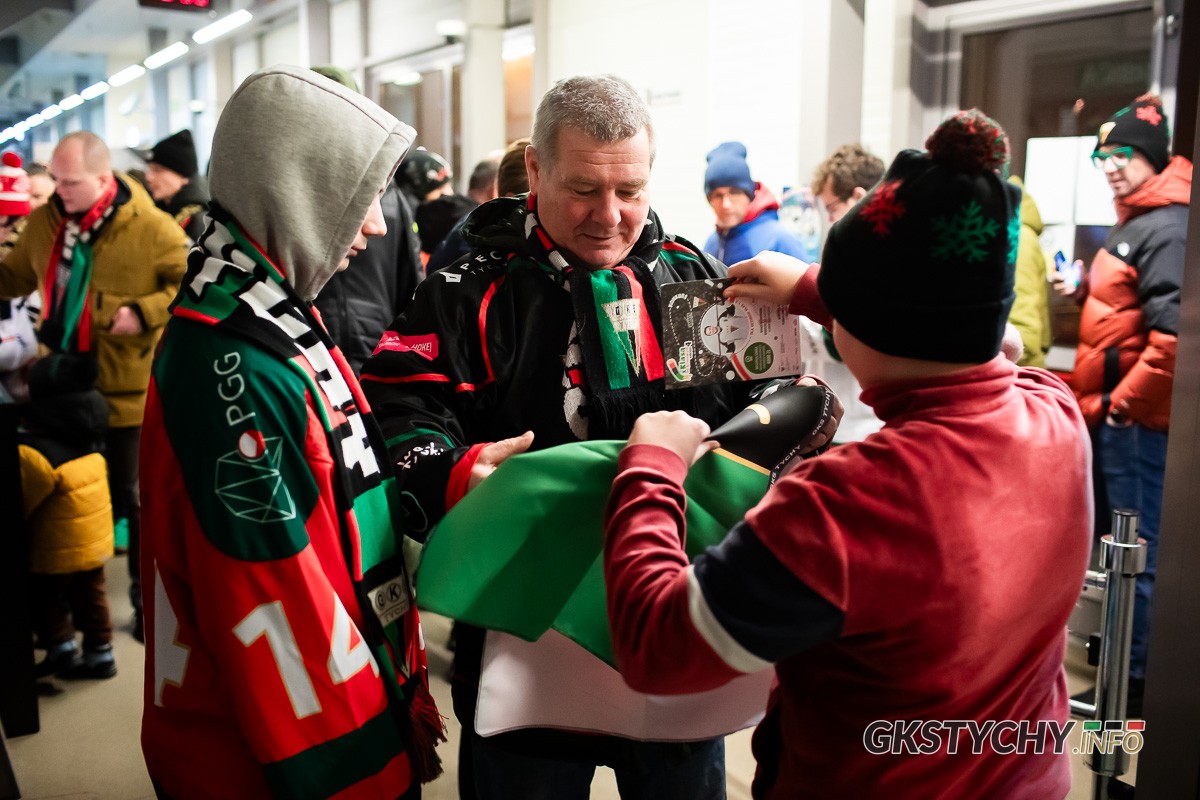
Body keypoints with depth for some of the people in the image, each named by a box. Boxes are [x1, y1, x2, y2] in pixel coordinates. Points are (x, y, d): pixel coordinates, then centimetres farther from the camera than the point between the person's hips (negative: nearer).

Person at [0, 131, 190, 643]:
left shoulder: (151, 228, -14)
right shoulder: (45, 222, 3)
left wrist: (143, 312, -21)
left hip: (126, 388, -5)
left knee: (134, 498, 7)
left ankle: (149, 600, 25)